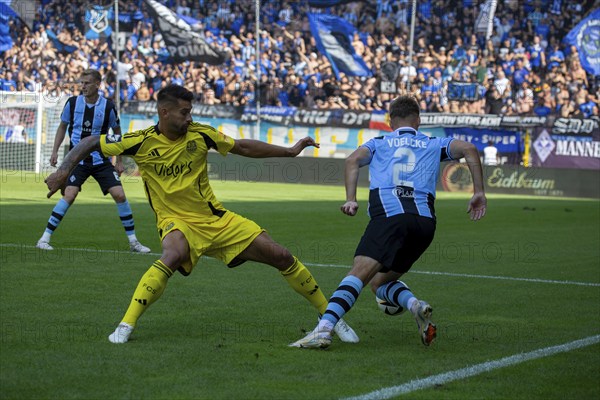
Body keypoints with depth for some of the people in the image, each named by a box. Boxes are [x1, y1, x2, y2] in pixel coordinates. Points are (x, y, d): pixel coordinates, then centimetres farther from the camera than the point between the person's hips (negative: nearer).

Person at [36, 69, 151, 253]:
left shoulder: (108, 106, -6)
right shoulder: (72, 103, -4)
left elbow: (117, 132, 8)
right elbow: (62, 127, 12)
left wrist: (119, 161, 6)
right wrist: (55, 151, 4)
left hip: (101, 160, 1)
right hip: (77, 160, -1)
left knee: (119, 195, -7)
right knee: (69, 195, -19)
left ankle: (133, 241, 6)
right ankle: (44, 239, -11)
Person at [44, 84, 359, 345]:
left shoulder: (199, 134, -5)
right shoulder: (142, 142, -12)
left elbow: (243, 147, 9)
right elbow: (90, 143, -5)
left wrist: (290, 151, 8)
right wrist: (64, 170, -20)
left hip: (216, 218, 3)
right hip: (177, 222, -3)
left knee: (281, 256, -2)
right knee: (173, 256, -40)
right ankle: (126, 326, -33)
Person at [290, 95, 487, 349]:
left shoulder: (378, 144, 25)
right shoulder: (434, 145, 28)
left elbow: (353, 159, 6)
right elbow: (468, 149, 13)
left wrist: (351, 200, -2)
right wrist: (479, 192, 12)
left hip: (389, 216, -3)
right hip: (425, 222, 3)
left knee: (358, 274, -17)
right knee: (379, 282, 17)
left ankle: (323, 329, -36)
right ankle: (415, 305, -11)